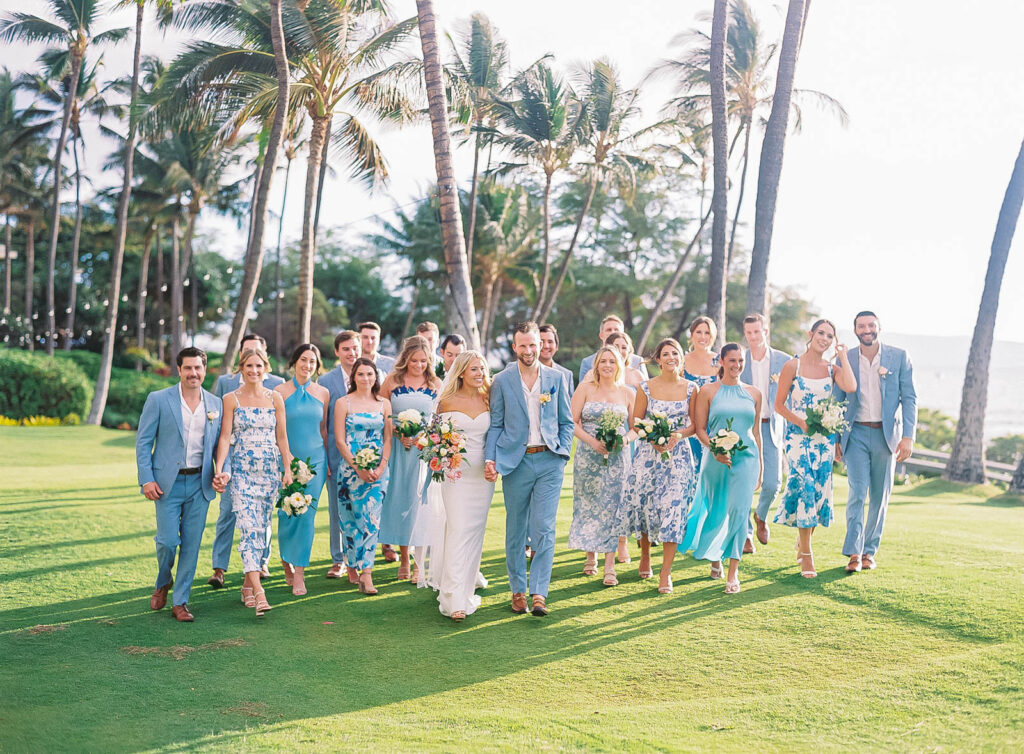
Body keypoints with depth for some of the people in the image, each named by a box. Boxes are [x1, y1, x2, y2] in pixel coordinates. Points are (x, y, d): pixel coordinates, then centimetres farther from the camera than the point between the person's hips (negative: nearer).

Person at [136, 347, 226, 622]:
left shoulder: (215, 403, 7)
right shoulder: (158, 400, -2)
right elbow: (143, 442, -2)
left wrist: (222, 473, -4)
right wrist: (146, 479, -10)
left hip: (200, 484, 3)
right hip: (168, 483, -3)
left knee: (191, 545, 4)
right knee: (168, 540, -4)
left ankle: (180, 601, 16)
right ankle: (163, 584, 27)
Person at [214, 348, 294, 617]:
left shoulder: (275, 398, 7)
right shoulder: (231, 399, 1)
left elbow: (282, 436, 10)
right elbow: (225, 437, -3)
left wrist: (288, 469, 5)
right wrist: (219, 469, -13)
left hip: (270, 470, 3)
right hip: (241, 470, -3)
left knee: (261, 528, 6)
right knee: (249, 527, -13)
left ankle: (248, 583, 21)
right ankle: (258, 592, -20)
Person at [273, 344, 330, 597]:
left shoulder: (323, 393, 7)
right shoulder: (280, 391, -1)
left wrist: (328, 462, 14)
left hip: (315, 460, 2)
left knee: (307, 515, -3)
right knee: (287, 514, 1)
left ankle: (299, 573, 4)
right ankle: (286, 560, 29)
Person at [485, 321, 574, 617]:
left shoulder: (555, 378, 7)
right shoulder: (502, 380, 4)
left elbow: (566, 421, 13)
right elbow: (495, 424, 4)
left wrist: (563, 453, 0)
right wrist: (490, 459, -8)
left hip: (549, 462, 0)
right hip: (515, 462, 0)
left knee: (544, 528, -7)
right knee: (516, 530, 8)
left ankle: (539, 593, -6)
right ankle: (517, 590, 19)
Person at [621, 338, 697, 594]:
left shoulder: (690, 388, 4)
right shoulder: (646, 388, 1)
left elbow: (695, 424, 7)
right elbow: (635, 423, 2)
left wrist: (678, 434, -13)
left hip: (678, 455, 0)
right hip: (648, 454, 0)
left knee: (673, 509, -8)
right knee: (644, 505, 2)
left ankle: (665, 572, -2)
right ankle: (645, 554, 31)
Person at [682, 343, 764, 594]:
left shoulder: (754, 393, 9)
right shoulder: (708, 391, 1)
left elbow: (756, 432, 14)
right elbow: (699, 428, 0)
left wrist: (759, 467, 14)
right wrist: (715, 450, -15)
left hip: (746, 458, 1)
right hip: (716, 459, -1)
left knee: (739, 512, -8)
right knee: (716, 511, 10)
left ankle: (733, 573, -3)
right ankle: (714, 557, 38)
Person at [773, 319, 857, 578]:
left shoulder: (833, 369, 7)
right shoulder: (793, 366, -2)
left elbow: (851, 387, -15)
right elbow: (779, 404, -1)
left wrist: (843, 357, -4)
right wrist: (800, 421, -15)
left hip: (824, 437, 4)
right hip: (798, 436, -4)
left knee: (820, 491, 5)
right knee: (804, 487, -13)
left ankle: (802, 541, 27)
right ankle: (806, 556, -7)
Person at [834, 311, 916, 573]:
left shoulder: (899, 357, 1)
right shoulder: (845, 360, 4)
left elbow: (909, 398, 0)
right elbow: (837, 402, 9)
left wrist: (908, 436, -8)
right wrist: (834, 440, 6)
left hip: (886, 434, 1)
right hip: (856, 434, -1)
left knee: (880, 496, 6)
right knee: (857, 492, -11)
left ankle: (869, 551, 18)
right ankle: (854, 553, -9)